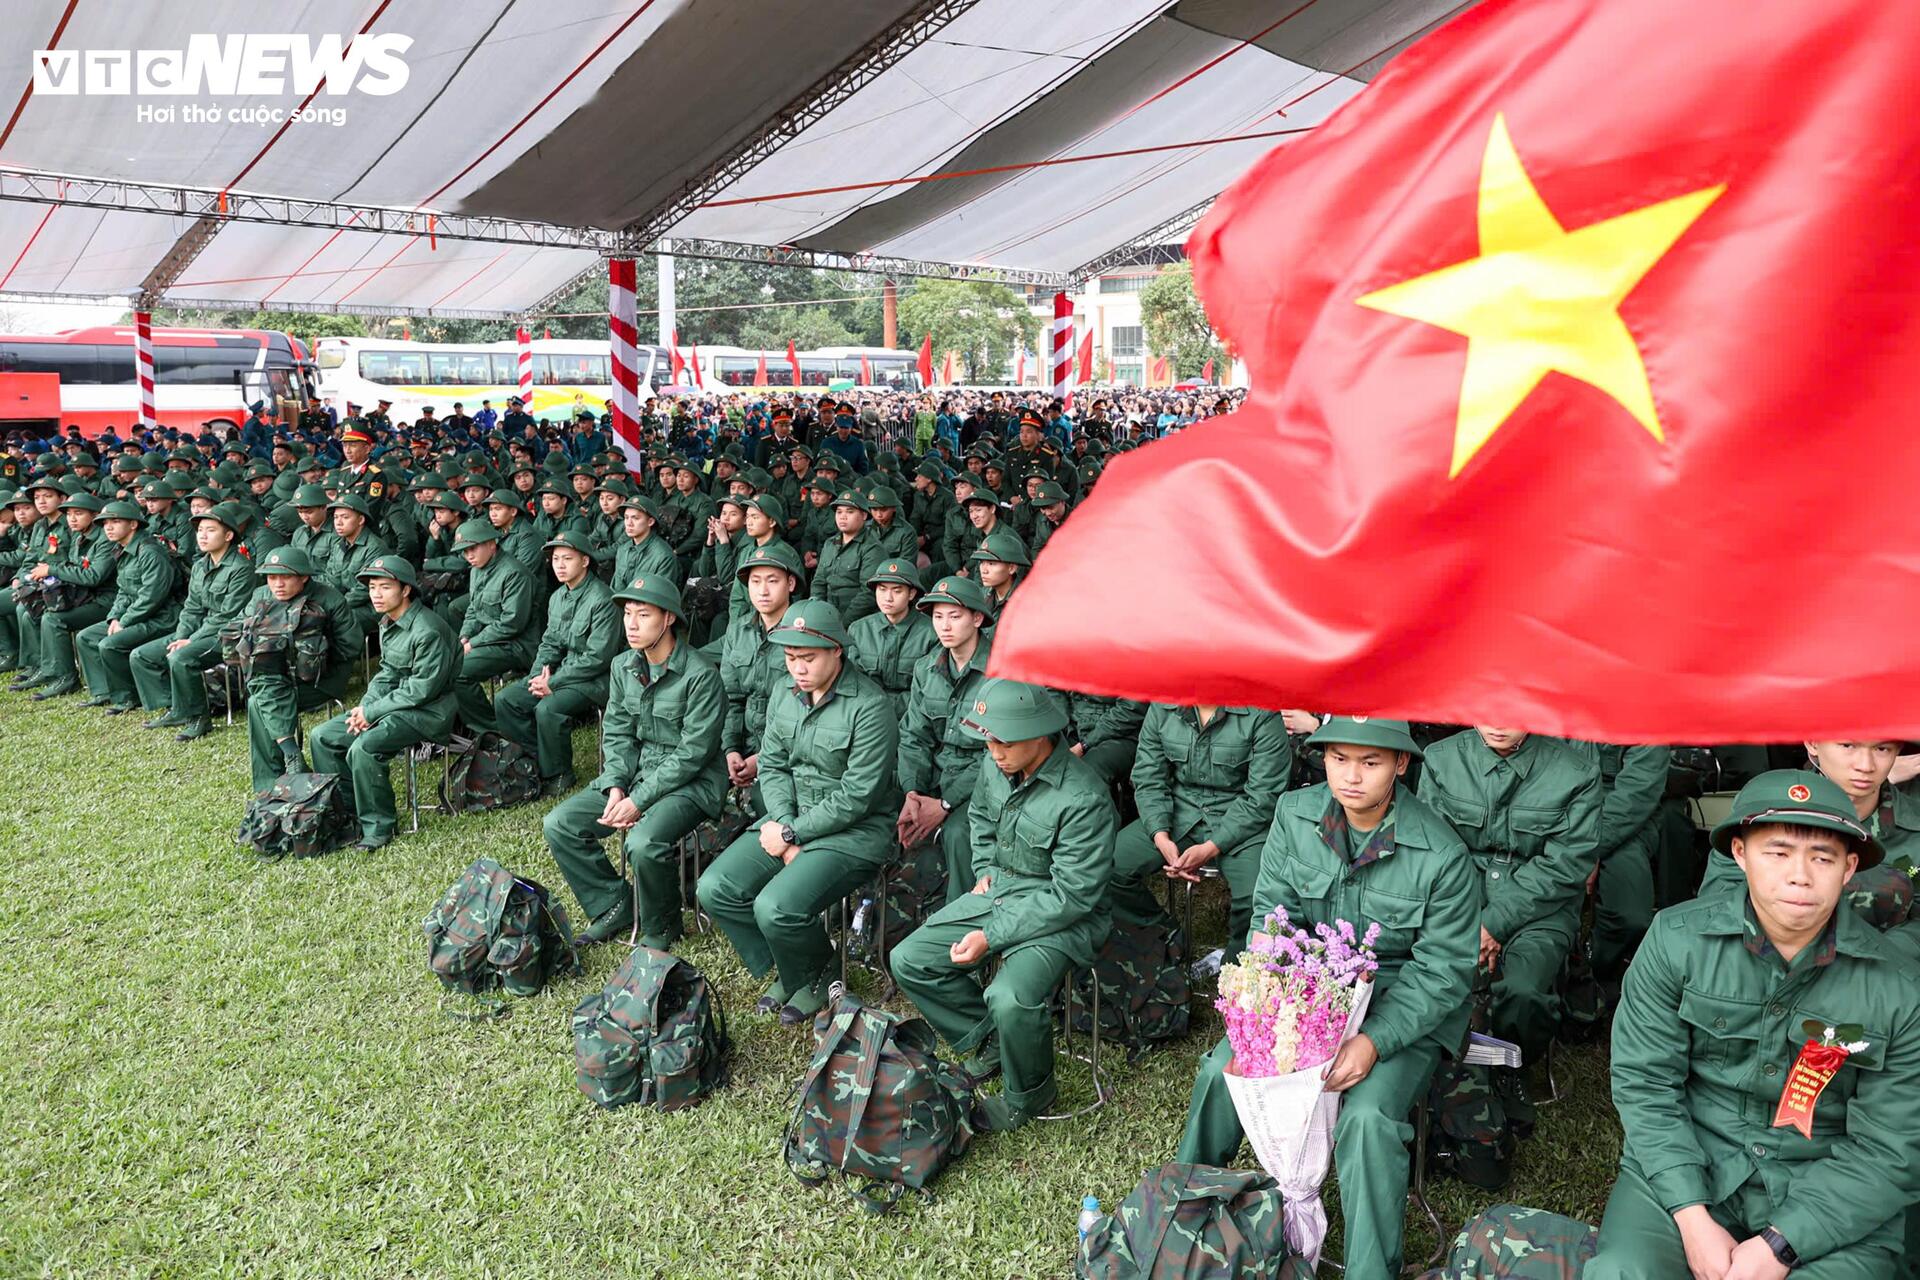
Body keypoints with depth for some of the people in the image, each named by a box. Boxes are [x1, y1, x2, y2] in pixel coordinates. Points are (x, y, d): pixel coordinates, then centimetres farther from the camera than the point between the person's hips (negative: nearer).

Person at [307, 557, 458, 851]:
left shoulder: (427, 630, -21)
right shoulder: (387, 624, 10)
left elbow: (422, 689, -22)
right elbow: (387, 674, 16)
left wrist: (372, 711, -16)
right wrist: (365, 706, -3)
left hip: (428, 712, -10)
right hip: (397, 703, 10)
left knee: (363, 748, -29)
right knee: (323, 737, 5)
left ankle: (379, 826, -13)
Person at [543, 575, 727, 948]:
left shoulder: (700, 675, -18)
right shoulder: (623, 666, 5)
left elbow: (692, 754, -19)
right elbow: (618, 734, 8)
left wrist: (638, 800, -20)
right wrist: (615, 788, -9)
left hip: (690, 783, -7)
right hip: (635, 773, 8)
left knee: (643, 843, -32)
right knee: (559, 824, -5)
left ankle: (661, 929, -3)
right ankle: (615, 905, 10)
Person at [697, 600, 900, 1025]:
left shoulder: (869, 706, -18)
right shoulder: (784, 696, 6)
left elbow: (855, 798, -19)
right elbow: (772, 768, 8)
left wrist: (792, 834, -14)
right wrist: (783, 824, -10)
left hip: (855, 831, -7)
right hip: (792, 819, 8)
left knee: (776, 907, -26)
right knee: (716, 889, -7)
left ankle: (816, 977, 9)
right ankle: (787, 971, 14)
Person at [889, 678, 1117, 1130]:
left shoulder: (1083, 800, -26)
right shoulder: (994, 767, -3)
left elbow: (1072, 896, -23)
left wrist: (991, 936, -23)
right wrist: (985, 869, 6)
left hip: (1059, 916, -8)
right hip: (997, 891, 8)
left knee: (1010, 1000, -31)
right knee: (909, 961, 1)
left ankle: (1029, 1094, 2)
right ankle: (991, 1042, 19)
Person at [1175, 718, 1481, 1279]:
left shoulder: (1442, 854, -20)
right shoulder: (1294, 815, -8)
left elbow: (1444, 969, -15)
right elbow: (1270, 913, -3)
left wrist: (1375, 1041, -26)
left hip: (1404, 1004, -4)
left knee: (1366, 1117, -27)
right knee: (1222, 1070, -11)